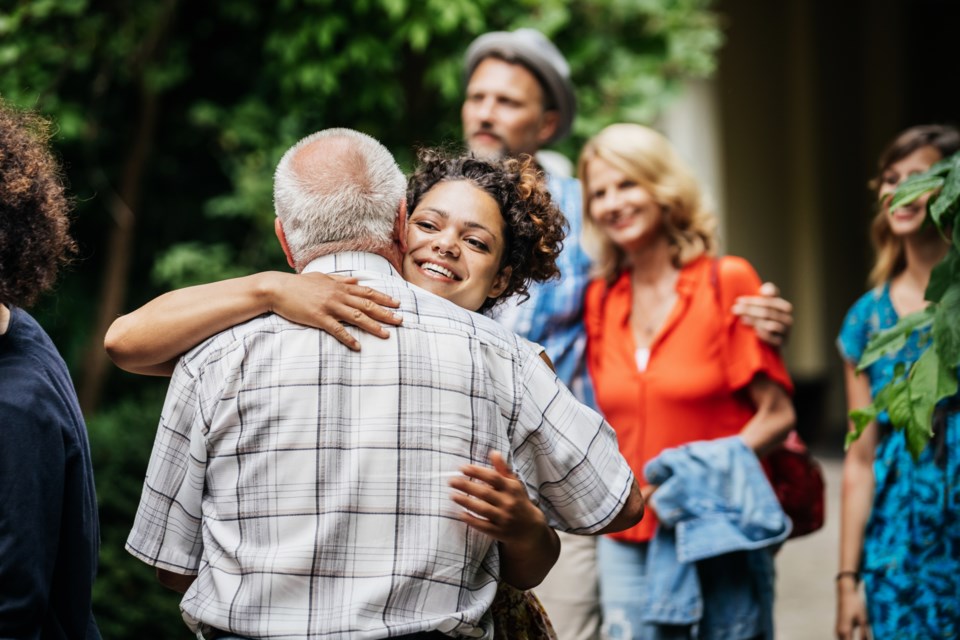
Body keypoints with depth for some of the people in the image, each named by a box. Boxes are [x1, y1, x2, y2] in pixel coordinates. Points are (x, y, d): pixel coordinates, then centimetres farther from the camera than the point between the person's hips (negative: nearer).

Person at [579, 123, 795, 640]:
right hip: (626, 543, 4)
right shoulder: (600, 300, 9)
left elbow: (777, 414, -6)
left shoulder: (726, 282, -4)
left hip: (715, 538, -4)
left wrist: (705, 473, -17)